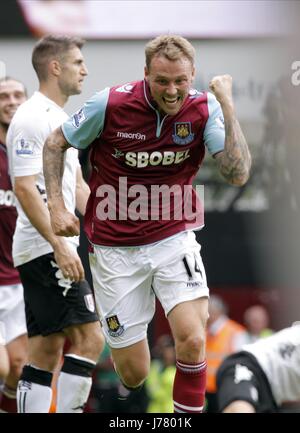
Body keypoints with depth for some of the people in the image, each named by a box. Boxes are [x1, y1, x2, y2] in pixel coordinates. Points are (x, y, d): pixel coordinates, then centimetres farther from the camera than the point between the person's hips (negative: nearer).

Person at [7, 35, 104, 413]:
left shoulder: (61, 118, 18)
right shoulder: (33, 118, -13)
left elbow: (76, 186, 24)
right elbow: (24, 187, -20)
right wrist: (60, 246, -24)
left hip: (54, 249, 10)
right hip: (46, 250, -10)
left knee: (46, 351, 8)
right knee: (88, 338, -14)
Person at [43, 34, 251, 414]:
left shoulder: (204, 109, -11)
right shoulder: (110, 104, -15)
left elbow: (238, 174, -22)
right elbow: (55, 143, 1)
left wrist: (227, 107, -26)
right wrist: (56, 205, -8)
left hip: (174, 239, 1)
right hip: (115, 250, -1)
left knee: (192, 341, -21)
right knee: (133, 373, 2)